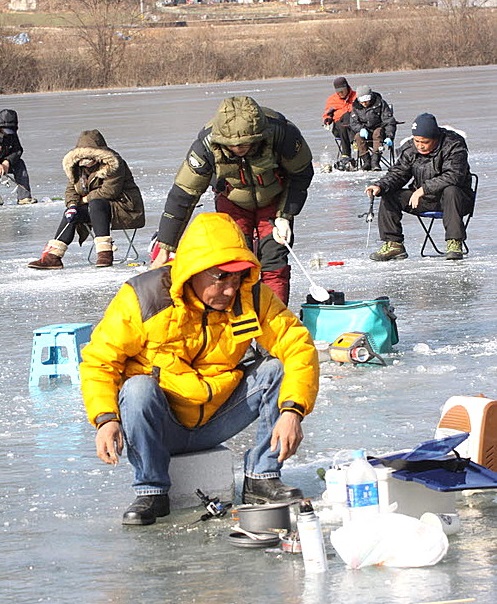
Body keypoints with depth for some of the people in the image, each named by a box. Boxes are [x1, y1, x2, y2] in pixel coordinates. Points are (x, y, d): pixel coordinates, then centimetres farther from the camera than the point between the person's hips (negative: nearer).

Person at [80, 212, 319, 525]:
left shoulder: (252, 297, -8)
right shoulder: (143, 298, -17)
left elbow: (298, 346, -12)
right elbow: (99, 361, -12)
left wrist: (292, 411, -29)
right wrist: (106, 419, -29)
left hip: (215, 422, 3)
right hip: (159, 426, -3)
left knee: (275, 370, -14)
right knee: (138, 389, -34)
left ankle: (261, 479, -5)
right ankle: (151, 492, -18)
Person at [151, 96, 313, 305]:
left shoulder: (280, 132, -34)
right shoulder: (206, 145, -33)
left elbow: (302, 173, -13)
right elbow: (182, 195, -24)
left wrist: (285, 216, -15)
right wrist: (165, 250, -22)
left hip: (274, 199, 0)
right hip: (232, 201, 0)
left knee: (274, 264, -10)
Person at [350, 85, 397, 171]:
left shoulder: (380, 104, -8)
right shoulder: (356, 107, 3)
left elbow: (390, 121, -10)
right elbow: (353, 123, 1)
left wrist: (389, 137, -23)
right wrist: (361, 129, -23)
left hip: (379, 129, -3)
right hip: (365, 131, 3)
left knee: (378, 133, -37)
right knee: (358, 136, -30)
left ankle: (375, 161, -44)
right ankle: (366, 161, -31)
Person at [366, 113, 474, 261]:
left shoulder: (453, 145, -20)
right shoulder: (409, 149, -2)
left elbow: (453, 176, -31)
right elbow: (397, 173, 1)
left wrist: (423, 189, -37)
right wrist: (380, 186, -21)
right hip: (423, 200, 5)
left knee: (450, 191, -40)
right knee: (388, 196, -11)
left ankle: (454, 243, -34)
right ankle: (393, 244, -9)